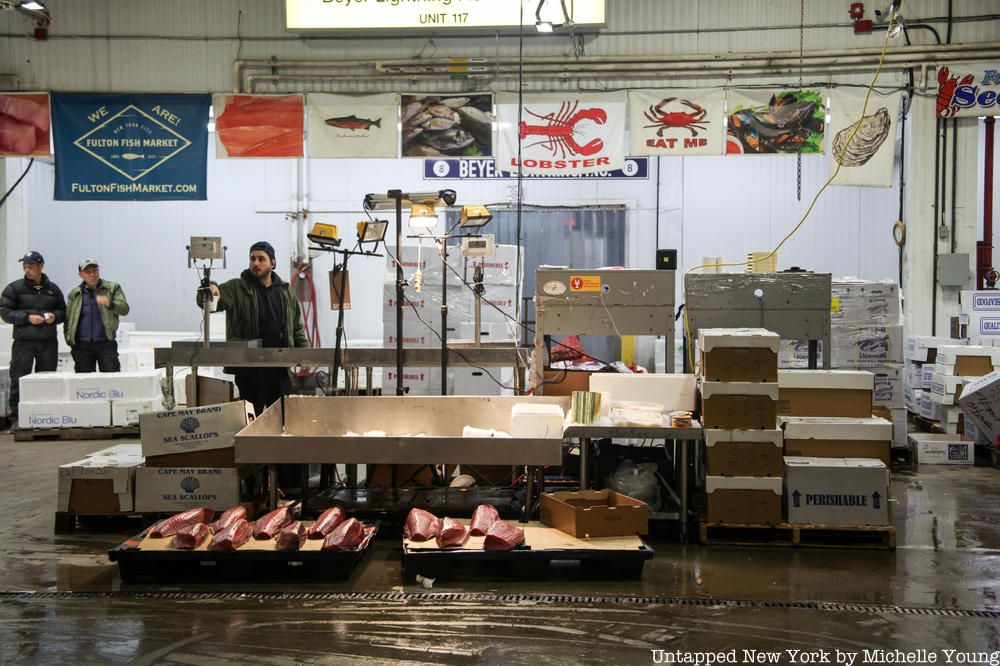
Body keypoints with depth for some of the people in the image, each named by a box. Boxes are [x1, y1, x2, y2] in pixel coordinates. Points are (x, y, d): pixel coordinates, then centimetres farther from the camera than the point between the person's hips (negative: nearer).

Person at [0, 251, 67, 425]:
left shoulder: (53, 289, 10)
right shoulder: (14, 288, 2)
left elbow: (63, 311, 18)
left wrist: (55, 316, -5)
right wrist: (27, 317, -13)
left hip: (48, 341, 3)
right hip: (23, 341, -2)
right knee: (19, 380, -4)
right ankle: (16, 417, 2)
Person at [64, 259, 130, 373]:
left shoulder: (112, 288, 5)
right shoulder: (74, 294, 12)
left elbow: (124, 309, -6)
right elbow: (68, 319, 17)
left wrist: (109, 304, -25)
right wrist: (69, 339, 5)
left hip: (106, 343, -2)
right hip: (82, 345, 2)